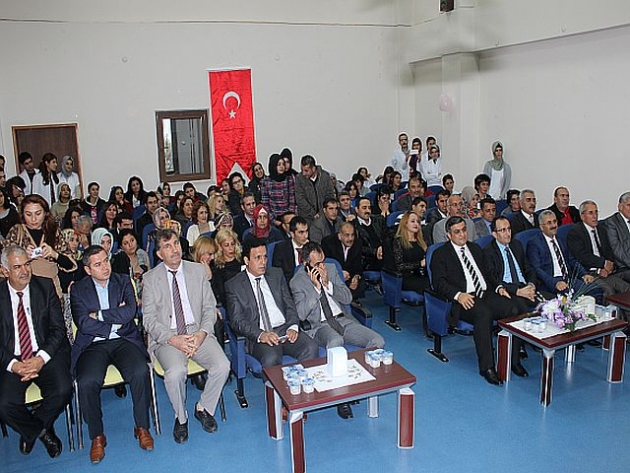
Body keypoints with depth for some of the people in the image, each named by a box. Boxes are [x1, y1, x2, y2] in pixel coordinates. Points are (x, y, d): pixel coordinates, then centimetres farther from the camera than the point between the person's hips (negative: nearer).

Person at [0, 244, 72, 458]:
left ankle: (33, 428, 9)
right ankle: (43, 430, 10)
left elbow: (58, 328, 0)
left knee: (62, 391, -25)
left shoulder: (45, 286, 2)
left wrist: (41, 358, -15)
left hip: (46, 354, 0)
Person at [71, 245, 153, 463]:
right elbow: (84, 324, -6)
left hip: (123, 341, 1)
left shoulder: (123, 281, 11)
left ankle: (142, 427, -8)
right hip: (93, 345, 0)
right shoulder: (78, 289, 9)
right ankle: (97, 436, -5)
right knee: (87, 382, -29)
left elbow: (130, 312, -5)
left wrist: (99, 315, -3)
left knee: (141, 371, -28)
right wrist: (115, 319, -7)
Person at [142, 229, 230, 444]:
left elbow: (210, 308, 7)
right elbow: (149, 319, -2)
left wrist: (202, 333, -11)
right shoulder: (151, 278, 2)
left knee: (222, 366, -22)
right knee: (175, 373, -31)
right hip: (167, 338, -2)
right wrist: (173, 339, -16)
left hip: (197, 333, 2)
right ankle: (180, 417, 0)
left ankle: (203, 408, 7)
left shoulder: (198, 270, 8)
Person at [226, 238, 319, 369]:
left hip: (285, 329, 4)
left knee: (311, 348, -25)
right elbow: (237, 321, -2)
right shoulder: (233, 285, 5)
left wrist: (293, 327, -7)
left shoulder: (276, 274, 17)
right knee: (271, 358, -35)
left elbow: (289, 304, 14)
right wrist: (260, 335, -19)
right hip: (259, 336, -4)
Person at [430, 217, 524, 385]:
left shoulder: (476, 248, 25)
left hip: (486, 294, 6)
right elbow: (439, 283, -6)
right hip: (464, 300, -5)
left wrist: (498, 287, 7)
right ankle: (486, 367, -26)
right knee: (484, 314, -37)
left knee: (513, 309, -23)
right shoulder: (440, 254, 6)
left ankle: (513, 360, -10)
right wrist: (458, 295, -23)